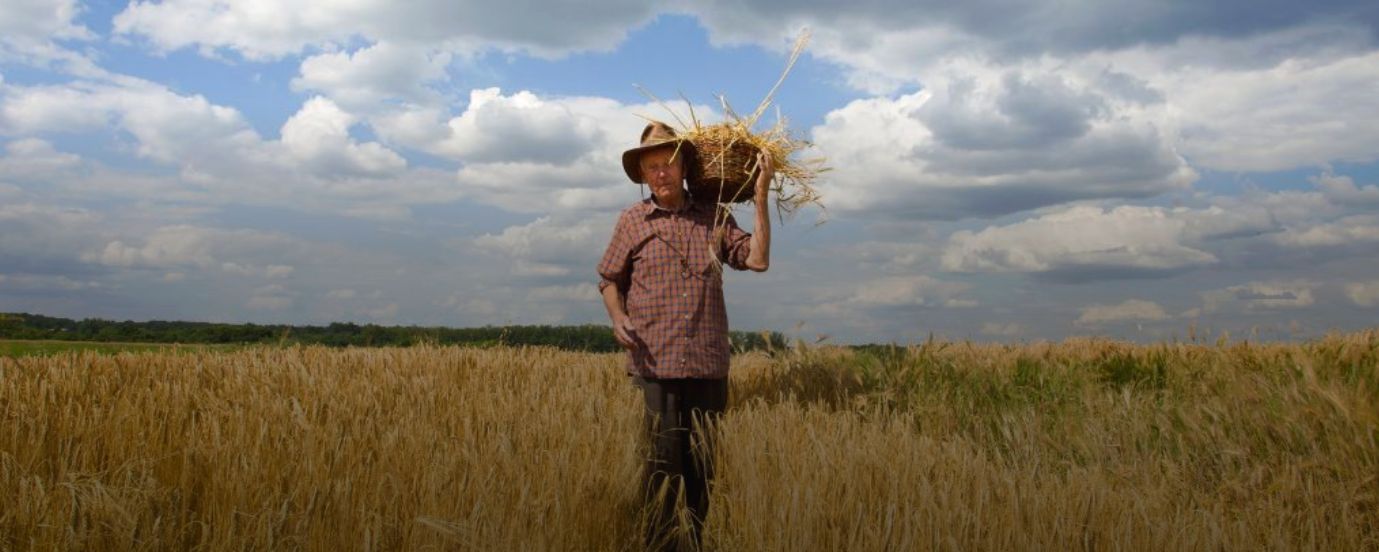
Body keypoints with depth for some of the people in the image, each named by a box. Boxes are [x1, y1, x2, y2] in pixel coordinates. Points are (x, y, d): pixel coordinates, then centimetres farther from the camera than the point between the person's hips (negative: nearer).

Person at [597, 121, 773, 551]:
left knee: (702, 466, 9)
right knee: (663, 462, -3)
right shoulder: (631, 221, 5)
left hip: (709, 365, 2)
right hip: (656, 363, -2)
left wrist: (760, 198, -2)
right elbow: (609, 280, 13)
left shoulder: (713, 216, 8)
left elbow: (757, 259, -1)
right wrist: (618, 317, -5)